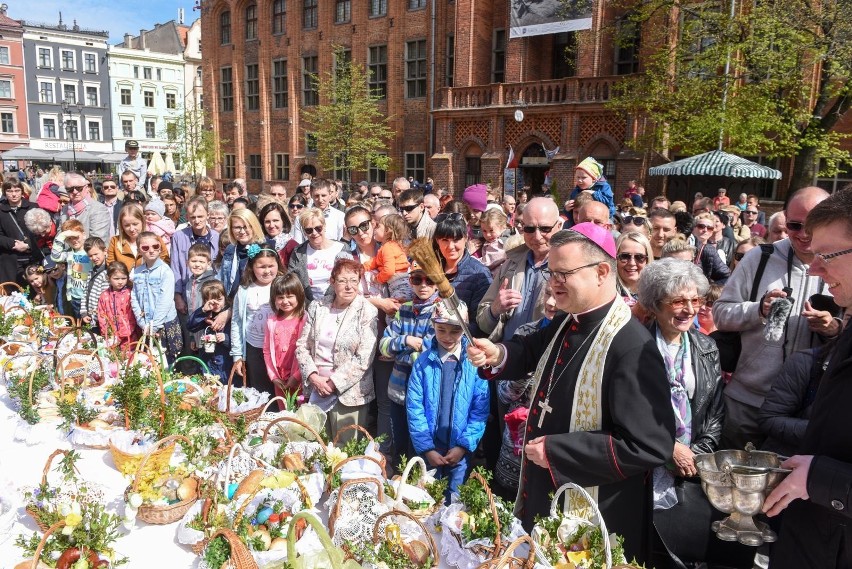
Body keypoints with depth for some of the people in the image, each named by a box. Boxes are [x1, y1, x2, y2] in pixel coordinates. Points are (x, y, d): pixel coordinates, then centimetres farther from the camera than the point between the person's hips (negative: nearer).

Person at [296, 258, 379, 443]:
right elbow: (302, 346, 6)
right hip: (316, 388, 4)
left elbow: (363, 359, -13)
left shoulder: (368, 312, -8)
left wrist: (333, 383, -13)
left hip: (348, 392, -4)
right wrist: (313, 376, -7)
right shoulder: (317, 306, 5)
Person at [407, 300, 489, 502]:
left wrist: (464, 445, -11)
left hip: (461, 449, -1)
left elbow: (480, 410, -5)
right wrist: (426, 447, -10)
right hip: (429, 449, 1)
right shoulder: (423, 362, -4)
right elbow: (414, 407, -5)